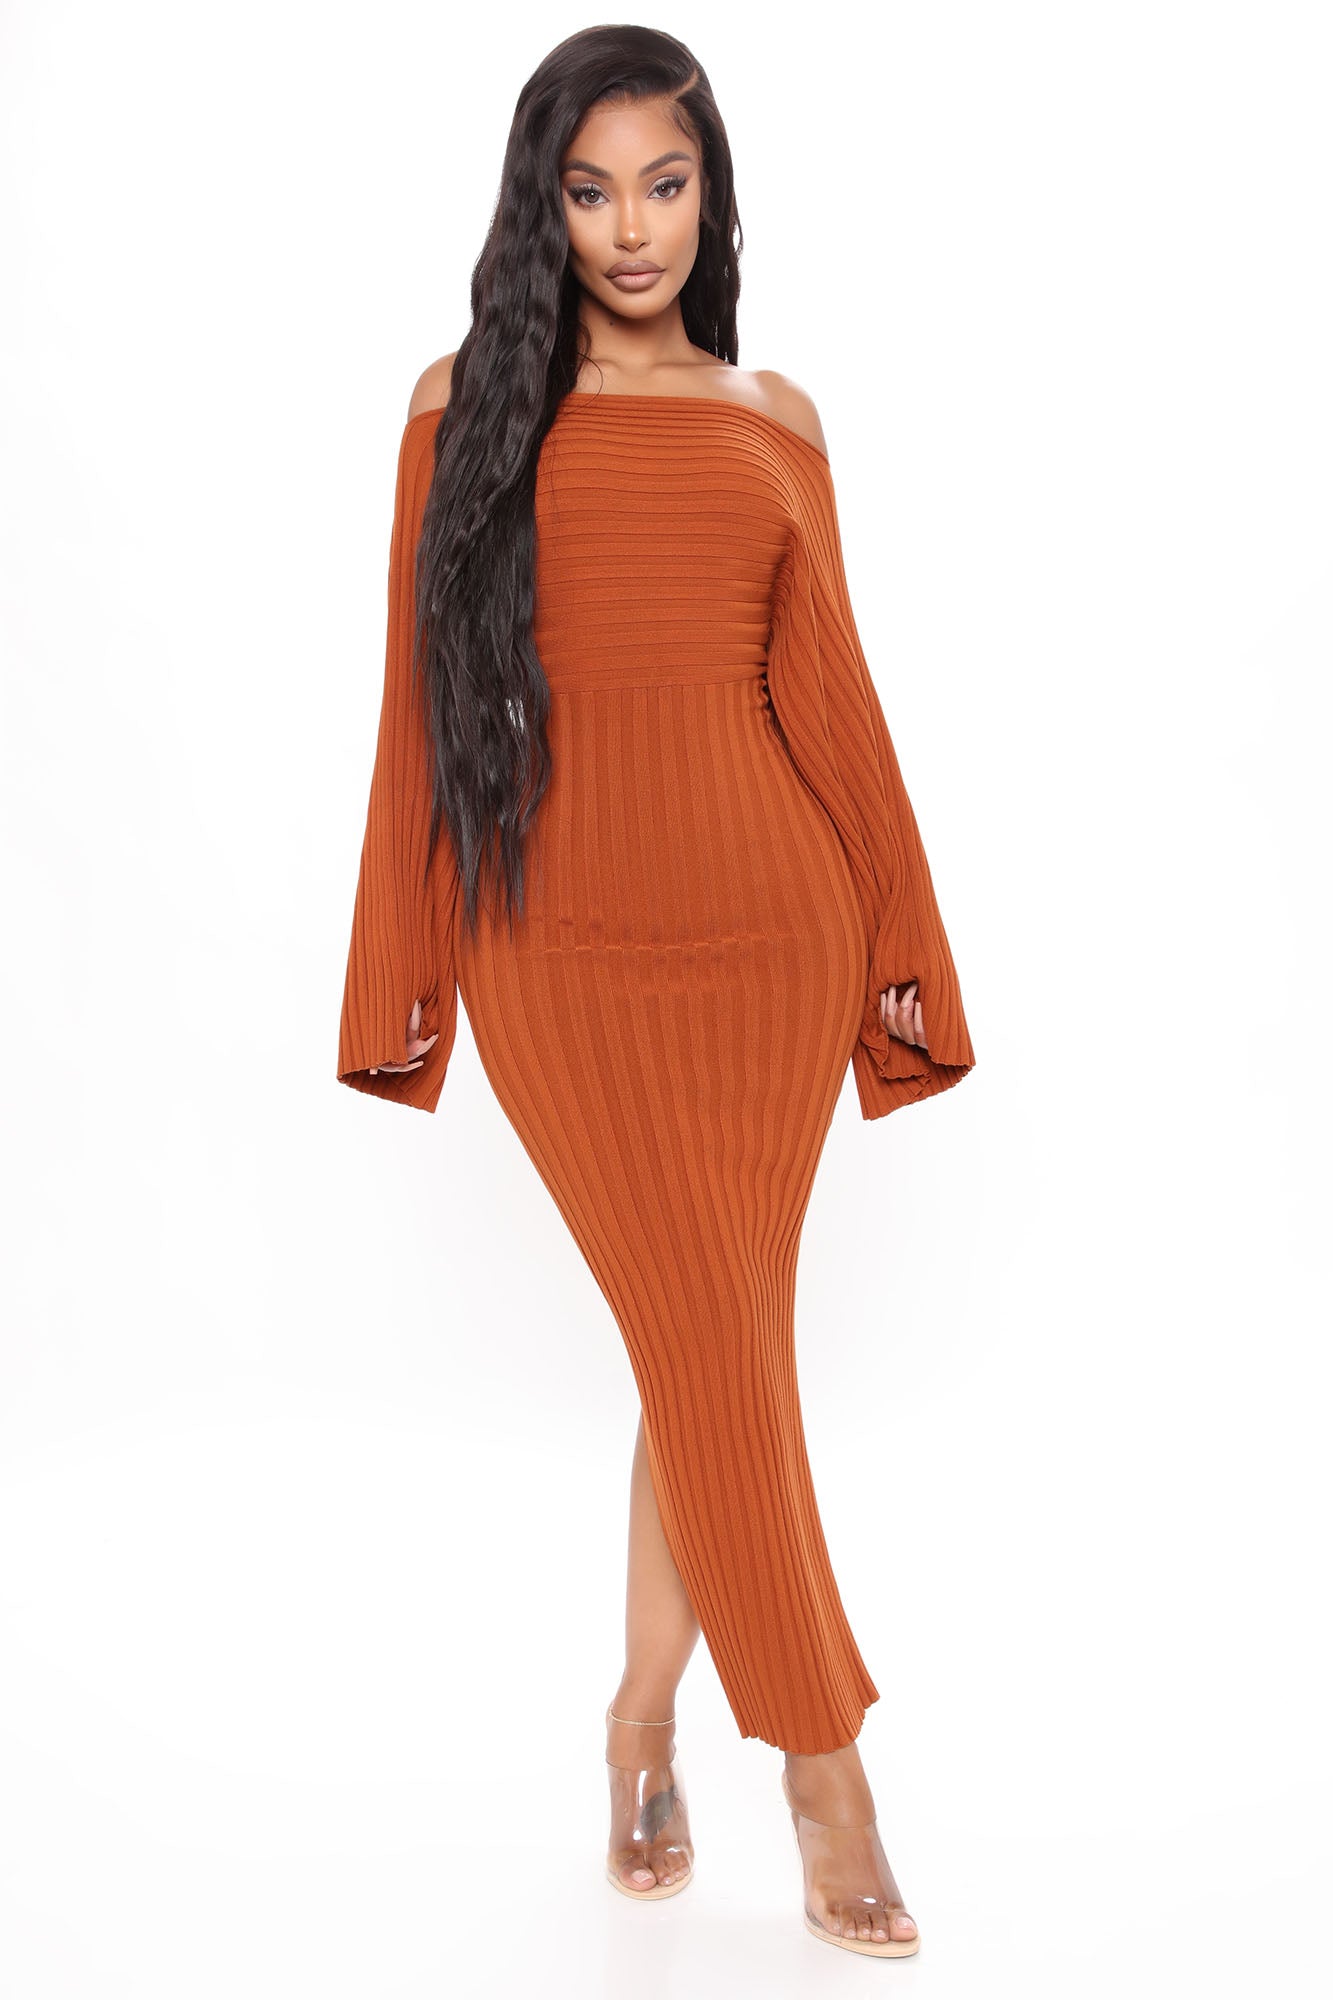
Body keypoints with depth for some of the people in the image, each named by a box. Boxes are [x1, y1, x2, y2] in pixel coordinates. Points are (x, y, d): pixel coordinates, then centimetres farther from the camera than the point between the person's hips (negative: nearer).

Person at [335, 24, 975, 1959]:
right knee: (717, 1350, -2)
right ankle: (826, 1769, 15)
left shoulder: (772, 416, 11)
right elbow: (424, 703, 5)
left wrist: (899, 946, 9)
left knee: (713, 1345, 7)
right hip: (561, 940, -2)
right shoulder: (468, 403, 6)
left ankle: (645, 1717, 29)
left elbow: (829, 692, 10)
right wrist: (406, 970, 4)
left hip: (769, 925, 2)